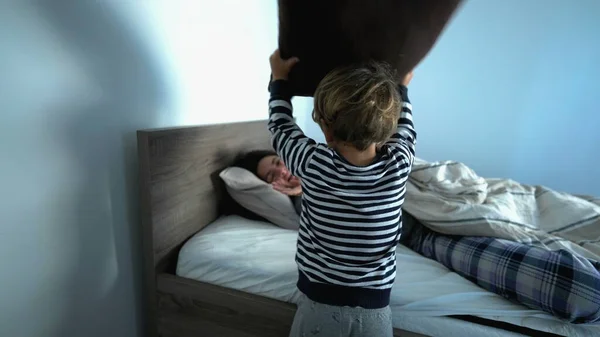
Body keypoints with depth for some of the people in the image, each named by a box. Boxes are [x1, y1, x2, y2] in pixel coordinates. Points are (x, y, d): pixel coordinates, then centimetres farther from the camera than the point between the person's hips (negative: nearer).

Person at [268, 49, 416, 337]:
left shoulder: (313, 165, -20)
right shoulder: (398, 164, -14)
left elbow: (280, 126, 1)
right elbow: (404, 130, 10)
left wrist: (279, 78, 15)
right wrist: (400, 88, 26)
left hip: (319, 303, -1)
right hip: (375, 307, 2)